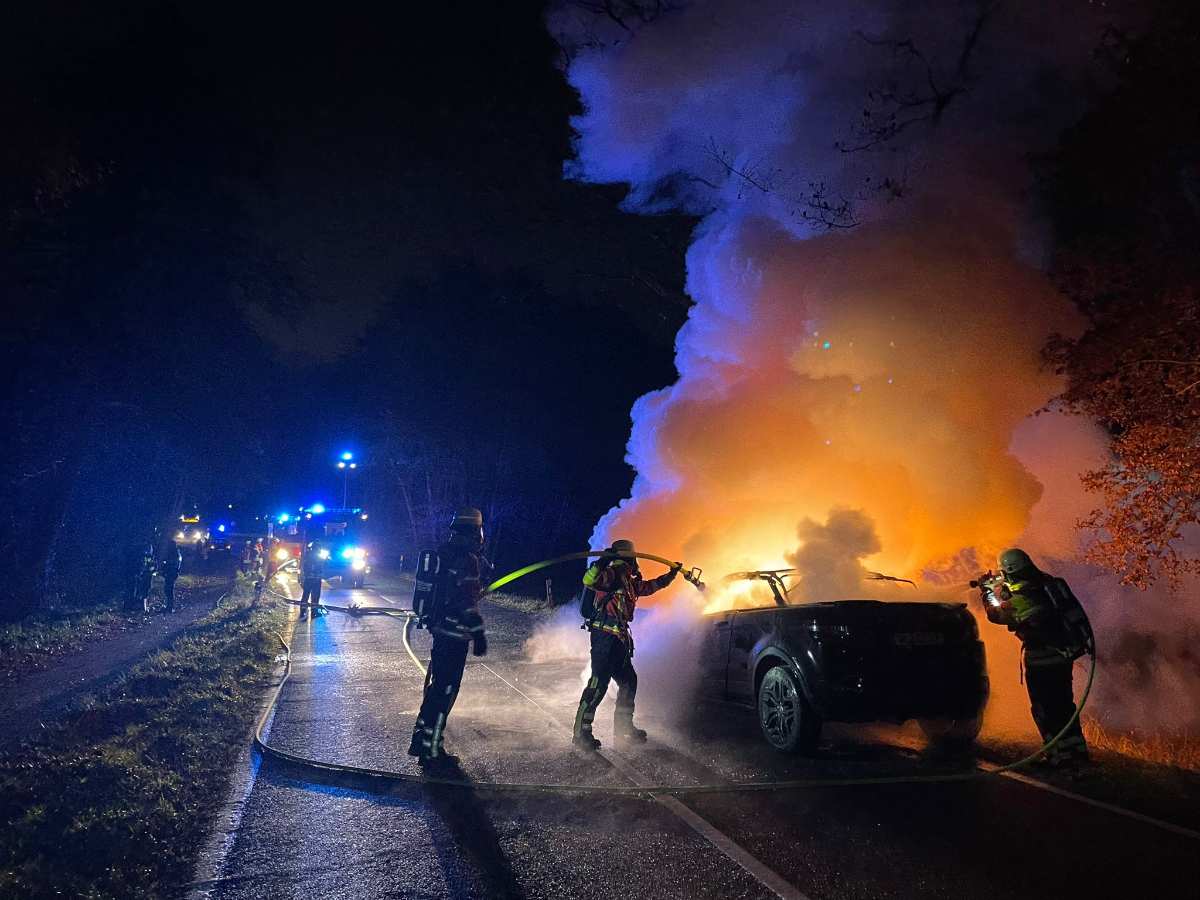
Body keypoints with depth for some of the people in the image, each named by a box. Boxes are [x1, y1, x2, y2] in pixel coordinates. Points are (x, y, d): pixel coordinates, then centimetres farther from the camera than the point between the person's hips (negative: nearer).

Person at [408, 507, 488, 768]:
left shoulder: (444, 553, 9)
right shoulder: (469, 559, -18)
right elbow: (467, 603, -22)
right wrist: (479, 634, -18)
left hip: (439, 628, 9)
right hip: (455, 633, -9)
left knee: (436, 684, 20)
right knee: (446, 690, -2)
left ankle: (421, 740, 30)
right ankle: (431, 751, 4)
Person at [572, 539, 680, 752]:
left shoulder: (630, 582, 22)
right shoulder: (614, 574, -6)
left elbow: (651, 586, 40)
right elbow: (589, 581, -24)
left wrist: (672, 574, 49)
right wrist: (602, 562, -32)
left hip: (619, 641, 10)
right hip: (605, 636, -10)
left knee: (628, 681, 14)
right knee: (599, 682, -13)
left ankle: (624, 728, 26)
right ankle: (581, 732, -11)